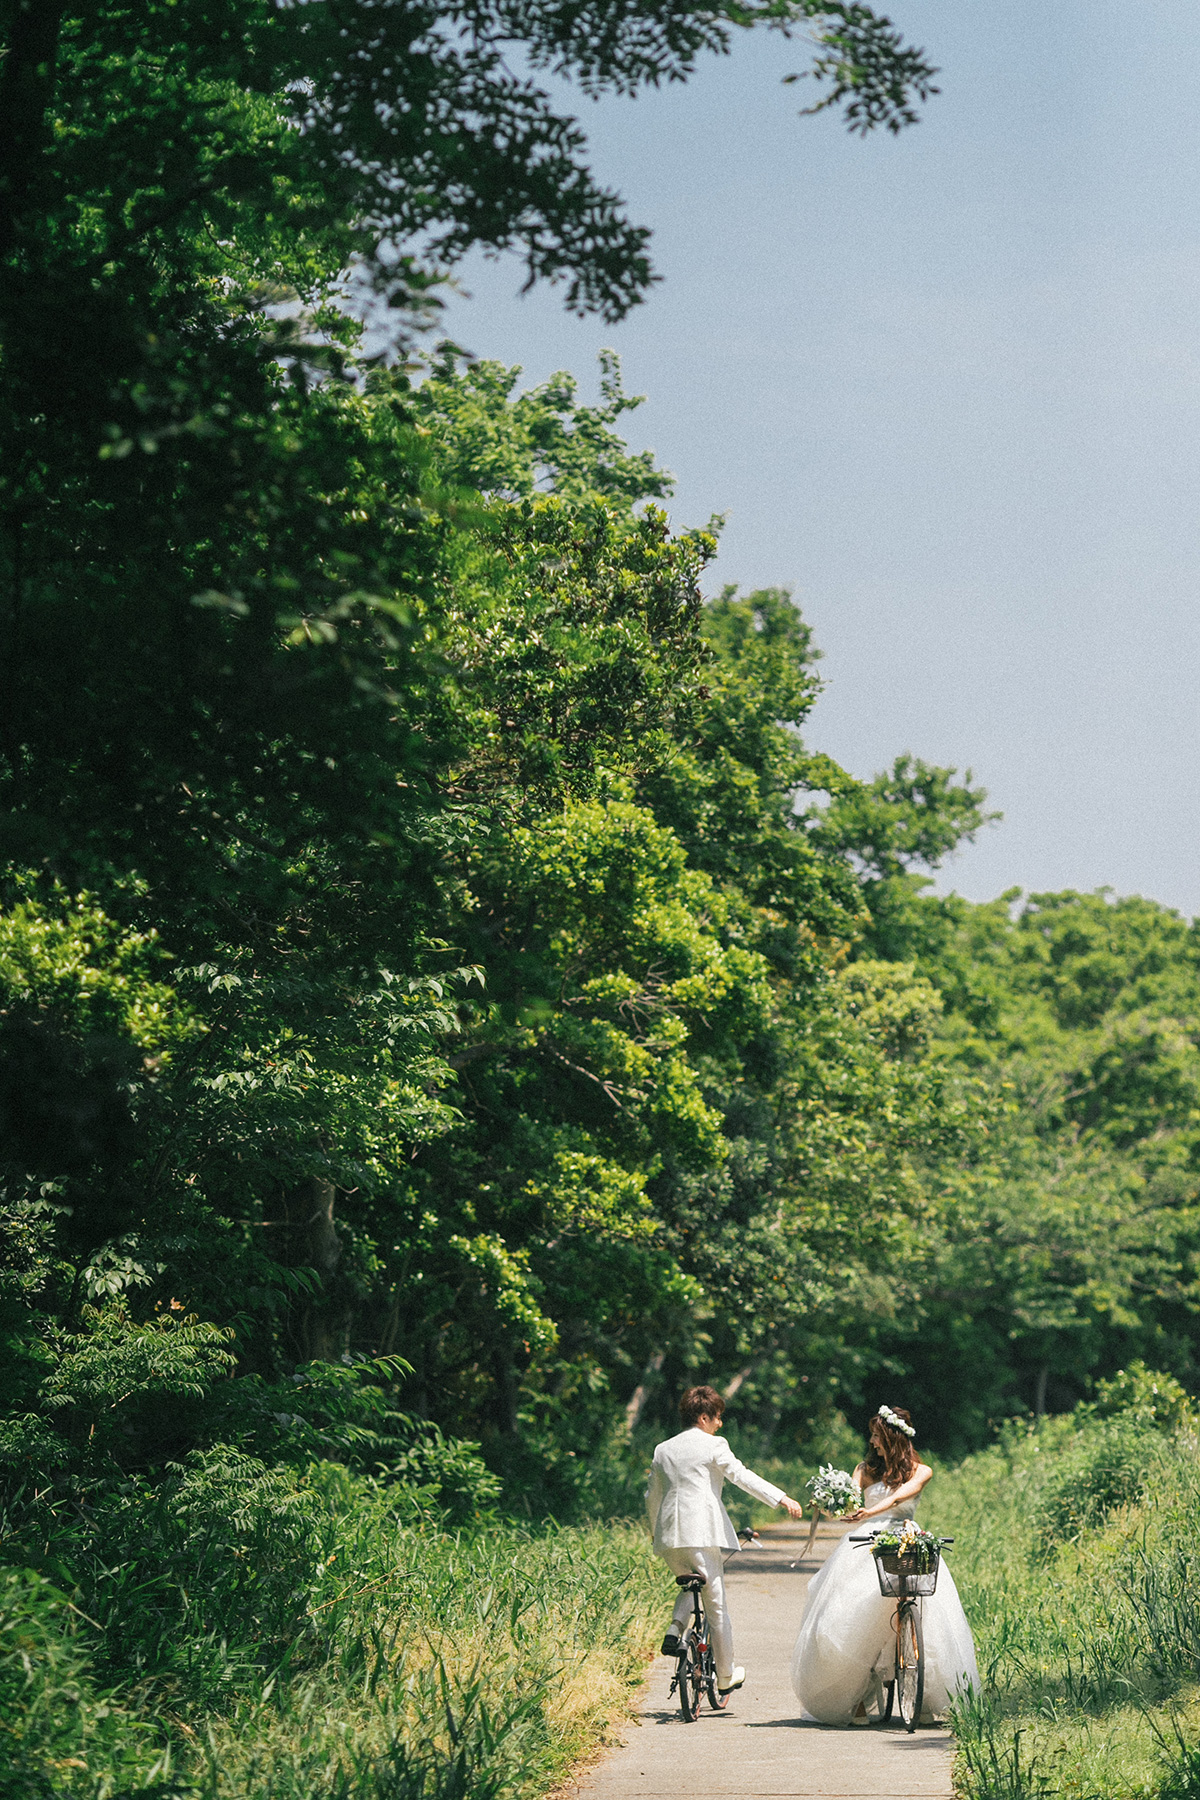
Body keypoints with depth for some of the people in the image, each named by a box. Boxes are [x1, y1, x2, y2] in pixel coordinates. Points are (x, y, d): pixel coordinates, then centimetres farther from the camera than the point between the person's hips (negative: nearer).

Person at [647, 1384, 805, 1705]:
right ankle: (725, 1676, 9)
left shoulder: (663, 1450, 15)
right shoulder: (713, 1446, -2)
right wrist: (783, 1499, -13)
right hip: (703, 1533, -5)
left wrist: (657, 1534, 34)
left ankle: (674, 1629, 3)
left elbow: (652, 1496, 20)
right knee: (716, 1605, 3)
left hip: (669, 1536, 5)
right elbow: (742, 1476, -11)